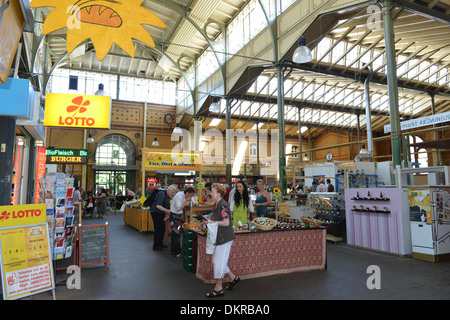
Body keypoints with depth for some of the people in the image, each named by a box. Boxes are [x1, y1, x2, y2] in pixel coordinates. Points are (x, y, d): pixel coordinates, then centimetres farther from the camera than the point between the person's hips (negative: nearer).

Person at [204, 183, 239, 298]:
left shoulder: (223, 205, -19)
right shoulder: (216, 204, 9)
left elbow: (226, 222, -24)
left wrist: (213, 222, -16)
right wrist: (208, 216, 10)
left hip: (225, 237, -10)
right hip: (218, 237, 10)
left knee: (219, 262, -2)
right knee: (216, 261, 16)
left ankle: (218, 289, 12)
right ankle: (233, 278, 33)